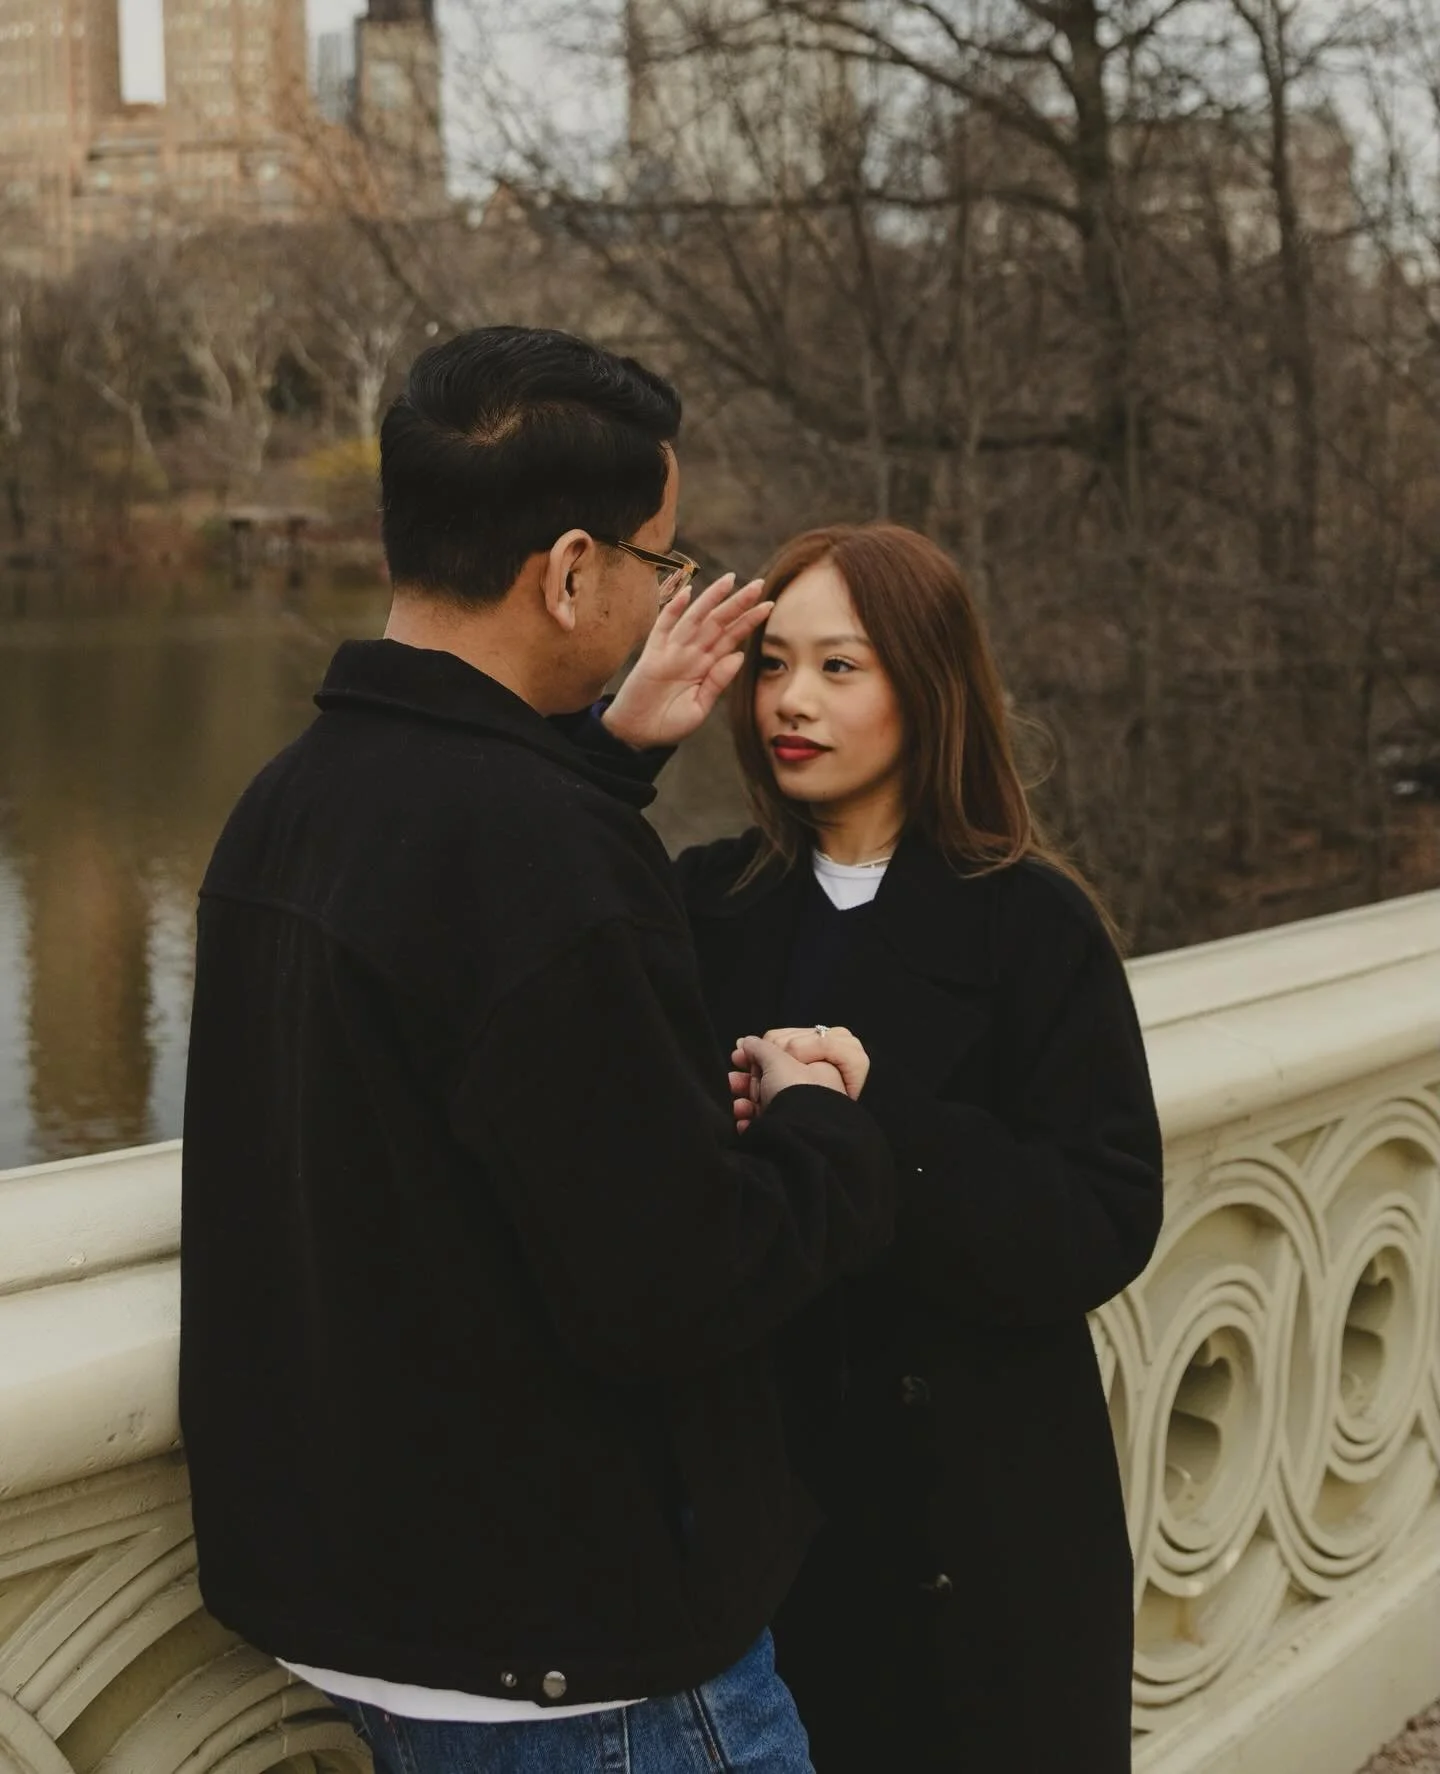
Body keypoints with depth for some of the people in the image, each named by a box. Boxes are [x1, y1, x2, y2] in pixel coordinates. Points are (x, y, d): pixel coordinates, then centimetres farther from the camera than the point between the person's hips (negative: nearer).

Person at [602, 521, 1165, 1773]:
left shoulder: (1031, 923, -8)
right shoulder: (713, 903, 4)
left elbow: (1105, 1228, -13)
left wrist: (879, 1119, -25)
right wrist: (610, 748, -22)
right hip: (758, 1487, 3)